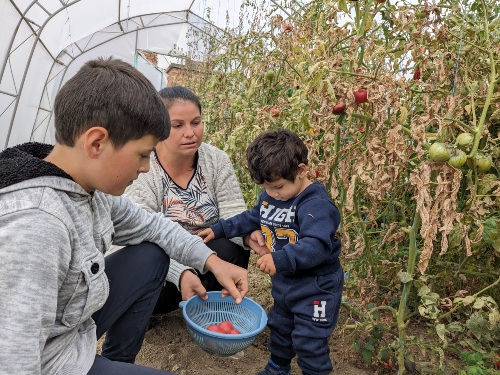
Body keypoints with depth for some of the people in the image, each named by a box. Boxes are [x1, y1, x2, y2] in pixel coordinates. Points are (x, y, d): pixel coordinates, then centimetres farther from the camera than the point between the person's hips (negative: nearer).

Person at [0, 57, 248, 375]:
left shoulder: (92, 186, -9)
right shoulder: (33, 227, -35)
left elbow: (148, 224, 6)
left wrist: (211, 261, -1)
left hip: (75, 328, 8)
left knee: (152, 255, 8)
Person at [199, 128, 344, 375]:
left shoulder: (316, 205, -28)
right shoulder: (269, 197, -1)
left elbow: (317, 245, -39)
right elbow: (251, 219, 15)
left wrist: (281, 259, -49)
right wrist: (218, 230, 11)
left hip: (315, 287, -8)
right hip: (284, 282, 9)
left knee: (308, 341, 1)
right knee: (279, 328, 26)